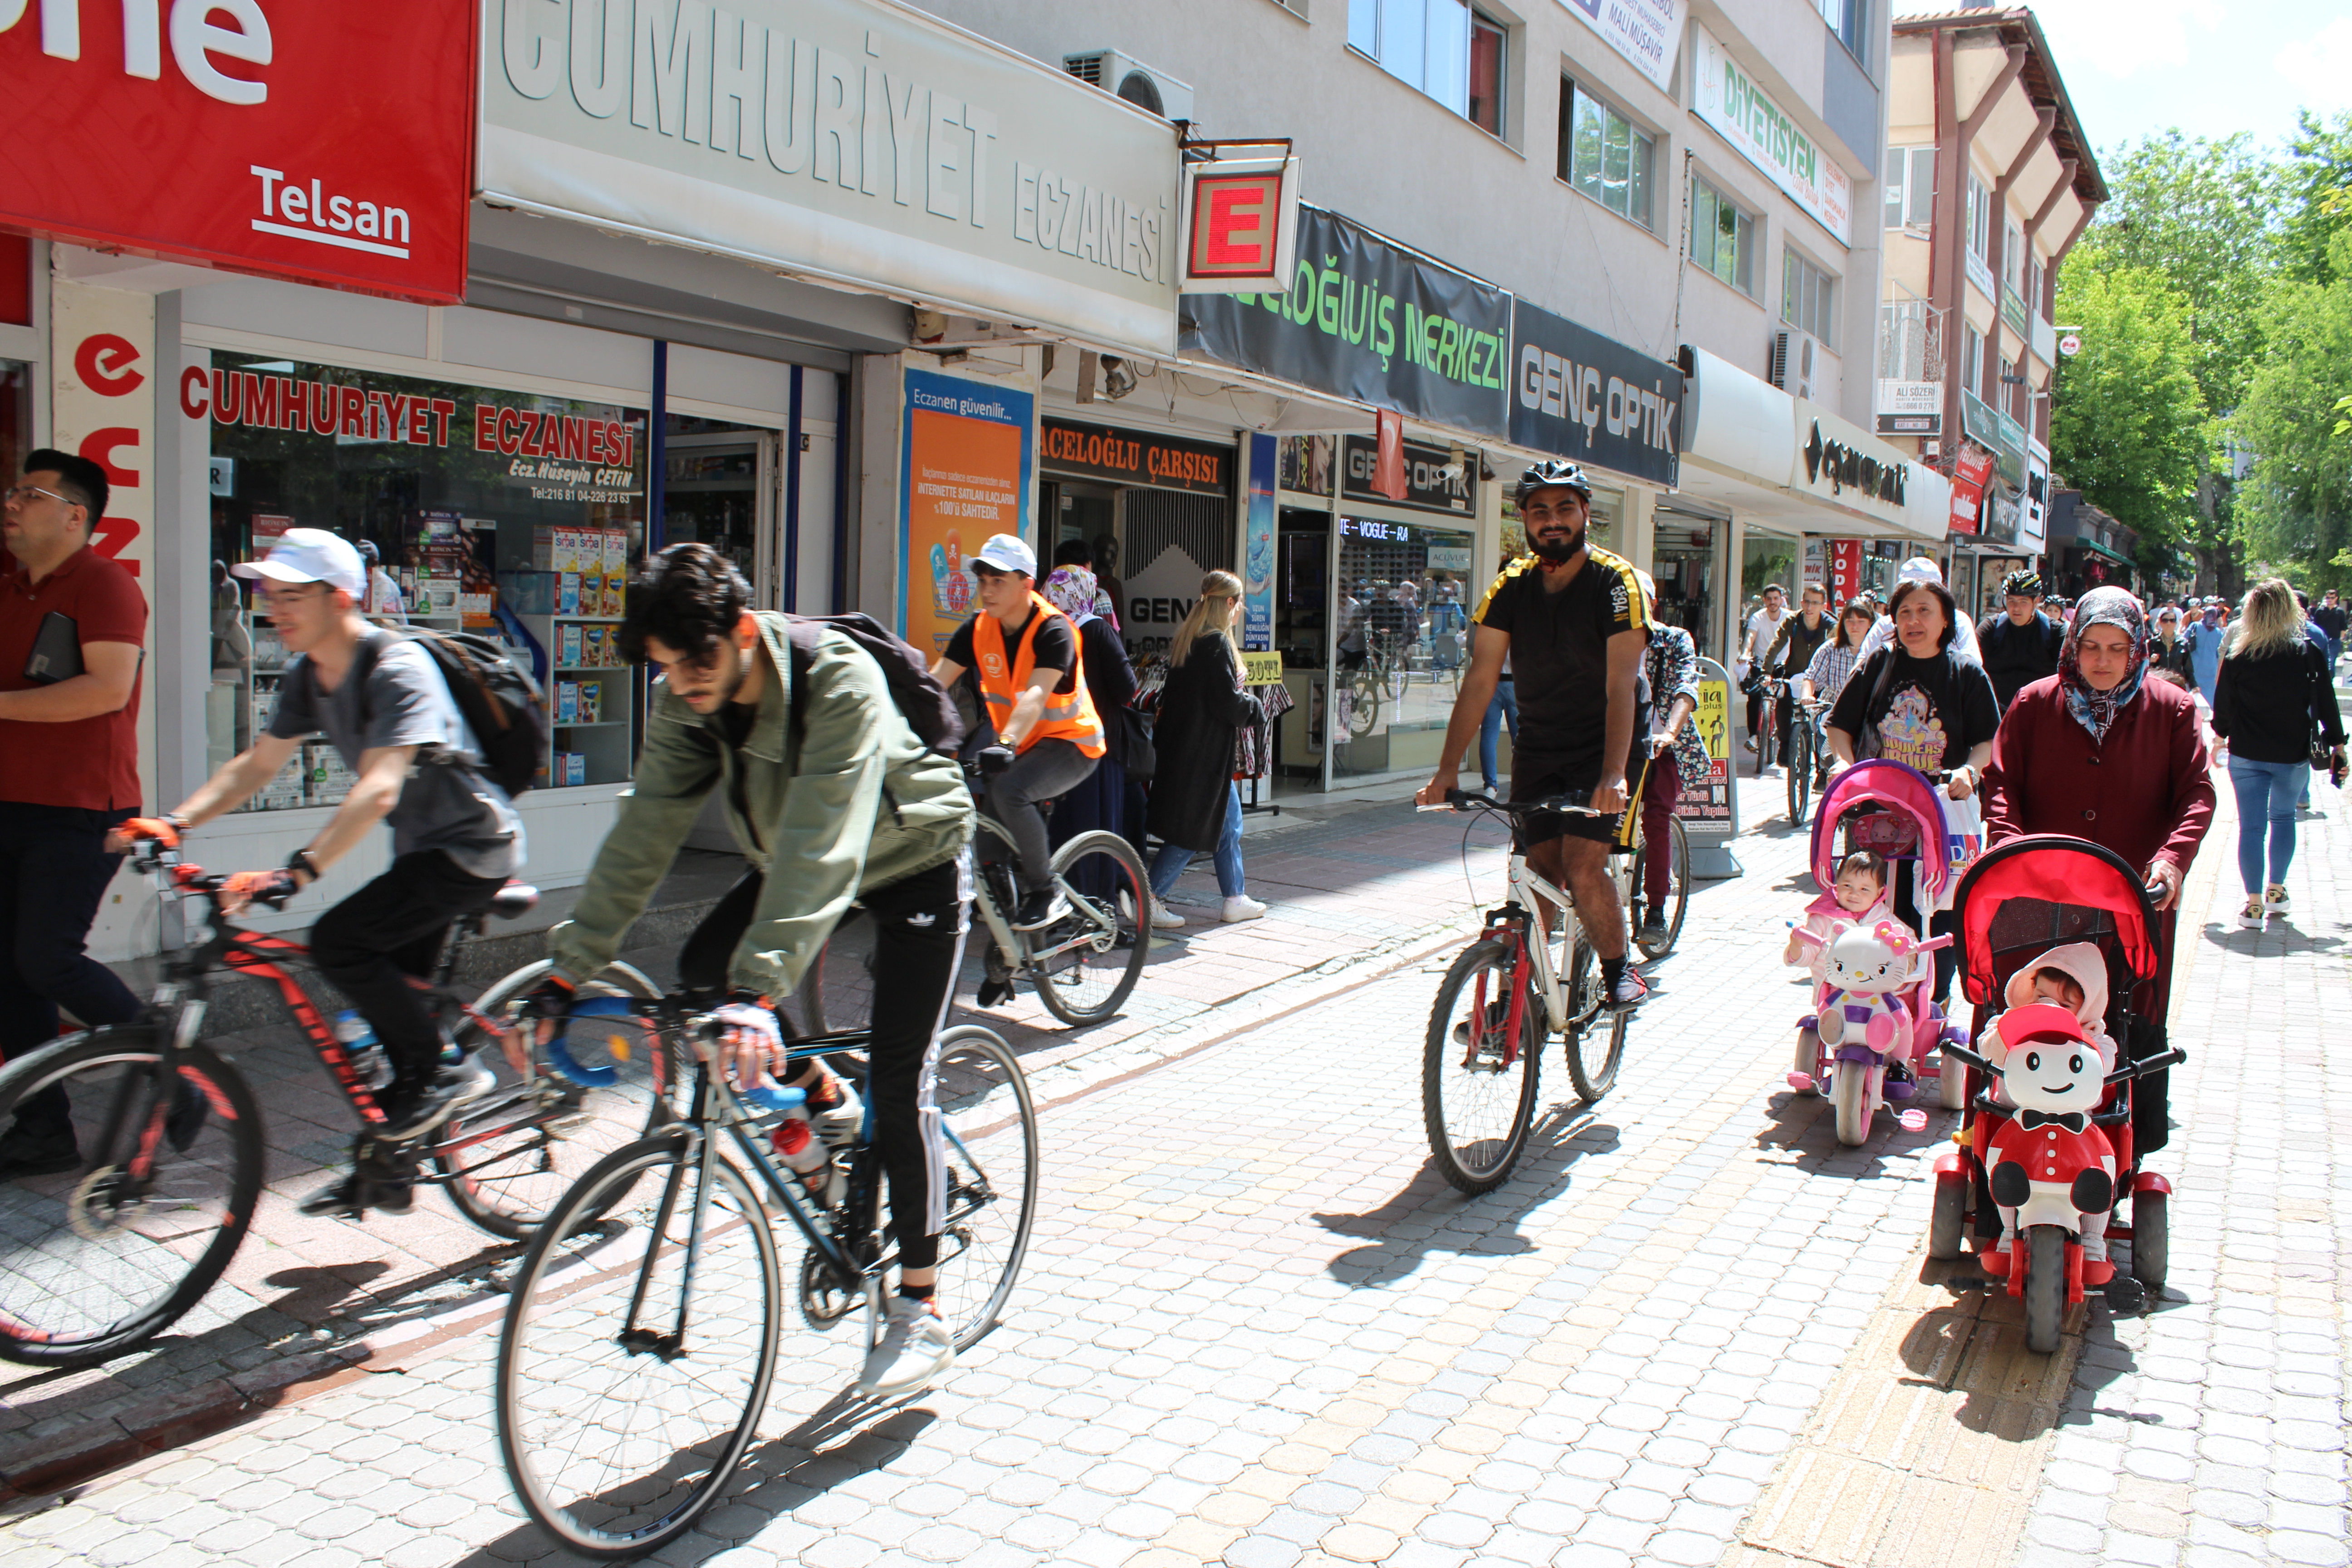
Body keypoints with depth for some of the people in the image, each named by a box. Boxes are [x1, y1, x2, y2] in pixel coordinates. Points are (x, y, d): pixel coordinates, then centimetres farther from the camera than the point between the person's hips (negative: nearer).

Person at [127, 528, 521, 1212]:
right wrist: (173, 823, -8)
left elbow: (379, 790, -35)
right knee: (393, 996, 11)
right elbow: (255, 765, 8)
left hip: (471, 847, -9)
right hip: (421, 848, 9)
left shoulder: (397, 669, -24)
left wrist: (295, 872, -44)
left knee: (339, 941, -22)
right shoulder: (307, 676, 4)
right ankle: (385, 1169, 23)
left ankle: (446, 1069, -6)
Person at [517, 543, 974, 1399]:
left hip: (916, 863, -7)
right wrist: (568, 970, -20)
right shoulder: (687, 702, -16)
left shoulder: (840, 685, -36)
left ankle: (920, 1314, 0)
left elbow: (822, 845, -44)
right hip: (793, 862, 7)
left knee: (898, 1082, -10)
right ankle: (826, 1100, 12)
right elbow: (644, 833, -15)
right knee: (702, 968, -13)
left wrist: (759, 989, -52)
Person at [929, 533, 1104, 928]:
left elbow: (1036, 695, -37)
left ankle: (1045, 892, -17)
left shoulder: (1053, 629, -21)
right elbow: (934, 681, -12)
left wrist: (1007, 743, -53)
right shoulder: (978, 629, -4)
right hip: (1019, 745, 6)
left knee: (1009, 789, -33)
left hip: (1069, 743, -6)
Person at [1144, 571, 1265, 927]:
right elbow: (1228, 703, -20)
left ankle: (1236, 899, 25)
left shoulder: (1185, 639, 9)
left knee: (1229, 823, 18)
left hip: (1180, 747, 10)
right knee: (1193, 833, -1)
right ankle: (1150, 899, 0)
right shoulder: (1217, 643, -17)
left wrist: (1242, 701, 15)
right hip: (1203, 754, -10)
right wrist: (1256, 708, 0)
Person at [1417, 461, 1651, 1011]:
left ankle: (1619, 973, 6)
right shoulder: (1511, 586, -4)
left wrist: (1613, 775, -37)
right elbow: (1480, 680, -8)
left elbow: (1620, 686, -25)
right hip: (1537, 749, 4)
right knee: (1541, 871, -1)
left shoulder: (1617, 582, -16)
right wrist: (1447, 770, -16)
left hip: (1606, 745, -4)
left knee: (1583, 868, -15)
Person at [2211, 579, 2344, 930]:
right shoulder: (2310, 655, -8)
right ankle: (2276, 891, 26)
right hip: (2293, 755, 1)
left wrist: (2221, 736, 18)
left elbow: (2223, 709, -1)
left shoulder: (2238, 659, -10)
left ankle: (2254, 904, -1)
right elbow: (2326, 705, -2)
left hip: (2247, 755, -1)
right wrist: (2336, 743, 11)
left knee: (2251, 826, 2)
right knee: (2284, 818, 22)